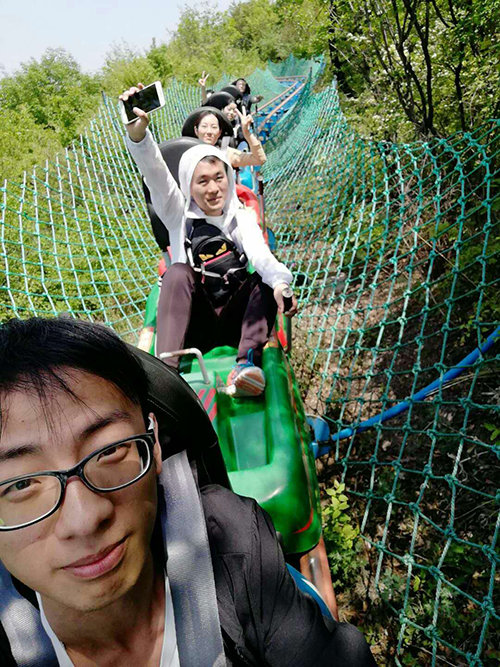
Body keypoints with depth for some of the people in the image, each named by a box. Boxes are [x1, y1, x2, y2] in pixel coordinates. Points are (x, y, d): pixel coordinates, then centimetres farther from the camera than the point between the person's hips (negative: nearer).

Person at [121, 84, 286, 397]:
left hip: (237, 320, 2)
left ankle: (247, 363, -39)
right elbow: (154, 172, -12)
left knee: (268, 278, -22)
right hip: (194, 325, -1)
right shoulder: (179, 215, 5)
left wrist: (280, 281, -35)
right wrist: (137, 130, -31)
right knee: (179, 271, -27)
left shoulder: (242, 216, 6)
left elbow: (260, 253, -14)